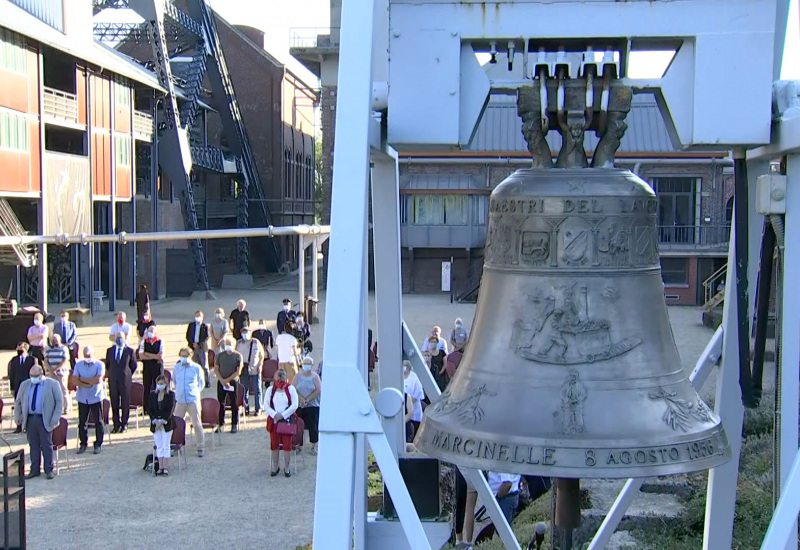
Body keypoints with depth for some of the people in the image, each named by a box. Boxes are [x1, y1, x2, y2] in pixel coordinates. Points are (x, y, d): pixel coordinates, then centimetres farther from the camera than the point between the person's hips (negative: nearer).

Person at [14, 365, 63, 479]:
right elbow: (18, 402, 18)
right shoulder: (25, 385, 11)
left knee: (47, 445, 2)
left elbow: (59, 402, -2)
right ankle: (35, 470, 14)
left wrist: (55, 419, -9)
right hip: (30, 419, 3)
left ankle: (49, 470, 9)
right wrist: (17, 417, 8)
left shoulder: (52, 384, 0)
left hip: (45, 420, -3)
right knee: (33, 445, 6)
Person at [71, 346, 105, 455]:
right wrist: (89, 384, -14)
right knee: (82, 422, 5)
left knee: (98, 421, 2)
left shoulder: (99, 365, -4)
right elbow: (74, 380, -5)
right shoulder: (78, 365, 5)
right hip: (82, 398, 3)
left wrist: (83, 379, -8)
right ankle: (83, 444, 16)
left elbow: (98, 379, -17)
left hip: (96, 398, -2)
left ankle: (98, 444, 11)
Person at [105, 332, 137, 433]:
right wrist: (112, 374, 14)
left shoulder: (129, 351, -2)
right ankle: (116, 424, 16)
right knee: (114, 403, 6)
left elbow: (134, 365, 6)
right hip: (113, 381, 3)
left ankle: (124, 424, 14)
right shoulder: (109, 351, 7)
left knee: (125, 404, 4)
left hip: (125, 381, -3)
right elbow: (107, 364, 18)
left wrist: (128, 375, 7)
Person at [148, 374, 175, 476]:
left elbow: (170, 410, -9)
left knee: (166, 445, -4)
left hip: (167, 423, -3)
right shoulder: (153, 395, 7)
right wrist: (155, 421, -10)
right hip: (155, 423, 3)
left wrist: (162, 422, -15)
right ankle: (160, 467, 6)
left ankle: (166, 467, -4)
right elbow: (149, 409, 4)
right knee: (158, 446, 3)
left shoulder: (170, 395, -4)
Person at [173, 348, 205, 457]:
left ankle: (200, 447, 6)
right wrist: (178, 391, 14)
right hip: (180, 400, 3)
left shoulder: (196, 368, 0)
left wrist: (195, 391, 4)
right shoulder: (176, 368, 6)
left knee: (197, 424, -3)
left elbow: (202, 383, 12)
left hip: (193, 400, -2)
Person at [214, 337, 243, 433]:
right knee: (221, 403, 4)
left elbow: (238, 371, -7)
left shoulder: (238, 356, -3)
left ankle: (234, 425, 7)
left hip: (233, 382, -2)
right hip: (221, 382, 2)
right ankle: (220, 424, 12)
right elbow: (216, 369, 4)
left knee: (234, 404, 1)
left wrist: (227, 380, -13)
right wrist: (222, 381, -10)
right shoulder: (220, 355, 5)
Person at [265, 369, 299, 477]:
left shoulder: (291, 389, 3)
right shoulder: (270, 390, 8)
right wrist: (274, 414, -15)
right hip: (273, 421, 2)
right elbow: (266, 405, 1)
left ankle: (286, 468, 7)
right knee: (274, 444, 3)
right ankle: (275, 467, 17)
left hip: (287, 421, -2)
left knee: (287, 444, -4)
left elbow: (294, 405, -5)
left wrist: (283, 415, -14)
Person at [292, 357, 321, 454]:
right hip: (299, 406, 1)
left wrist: (307, 400, -14)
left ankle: (314, 446, 11)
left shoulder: (315, 377, 1)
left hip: (313, 406, -1)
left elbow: (318, 390, -7)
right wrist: (301, 399, -15)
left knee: (313, 426, -1)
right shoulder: (297, 376, 5)